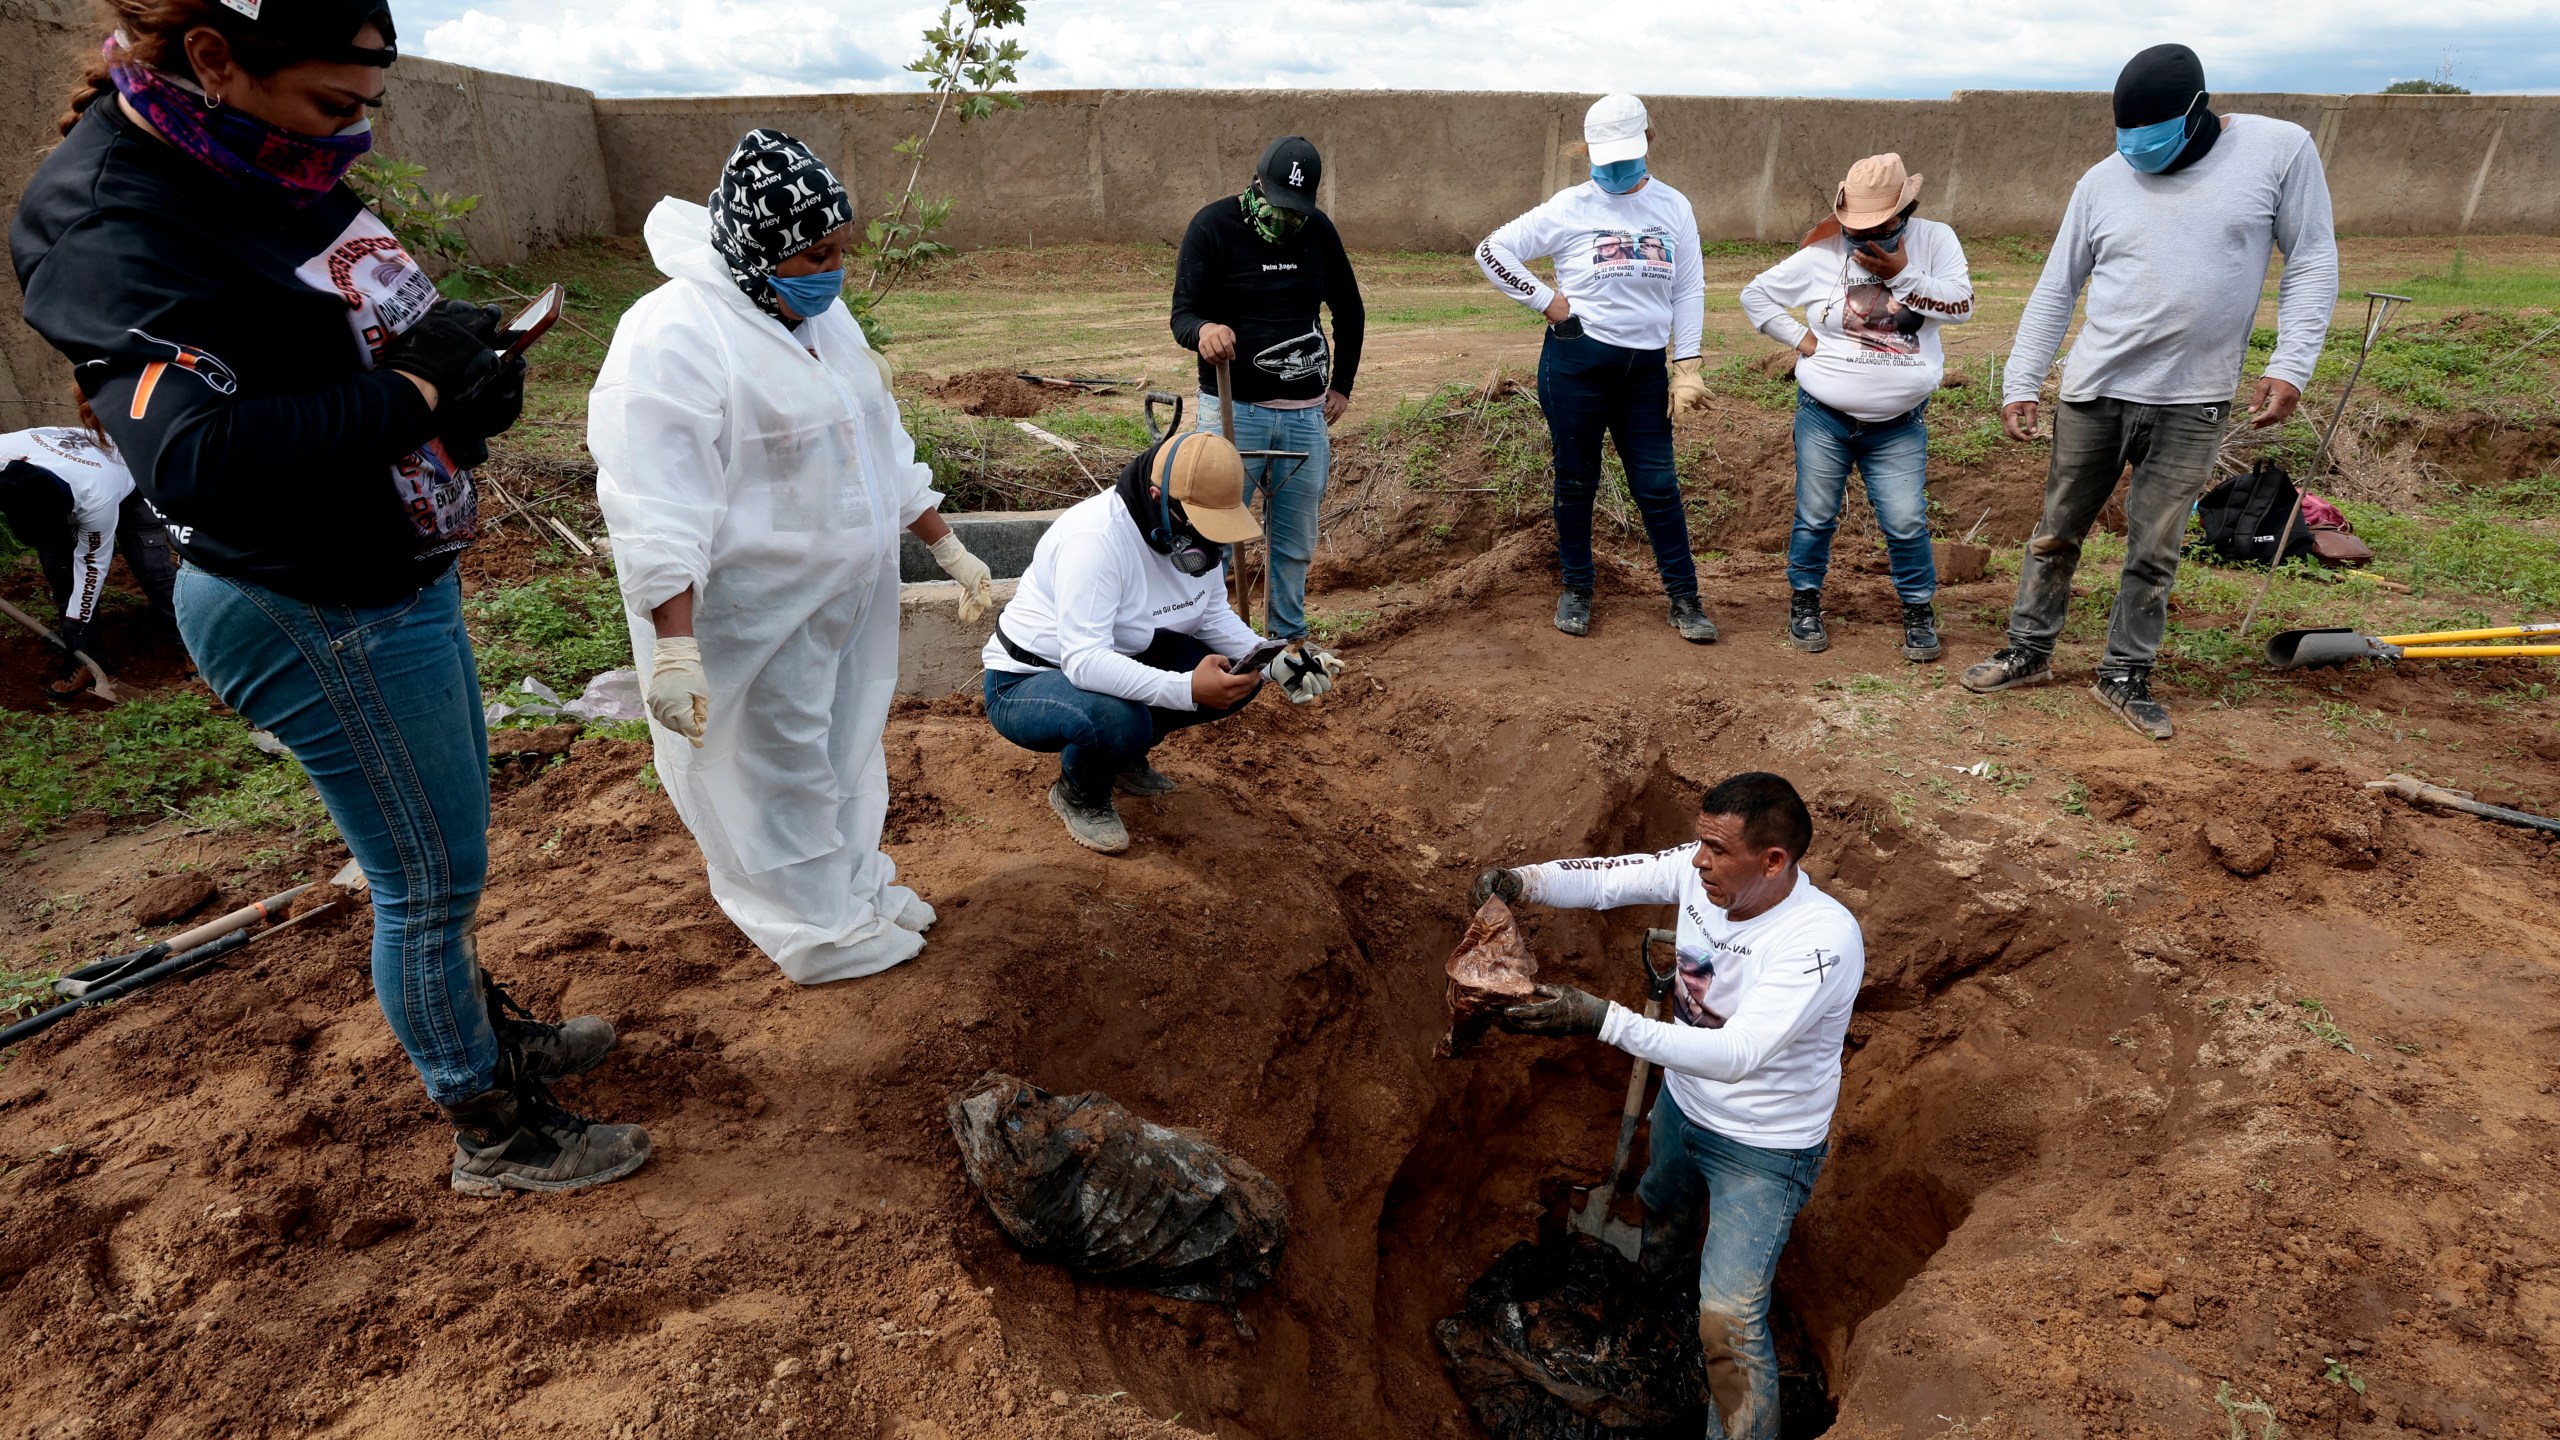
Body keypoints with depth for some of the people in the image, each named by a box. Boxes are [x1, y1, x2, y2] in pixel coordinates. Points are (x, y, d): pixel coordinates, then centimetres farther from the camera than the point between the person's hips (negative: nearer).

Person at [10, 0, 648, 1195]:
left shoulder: (272, 170, 3)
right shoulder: (110, 226, -23)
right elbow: (191, 456, -36)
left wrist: (455, 352, -5)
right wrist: (414, 394, -27)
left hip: (399, 581, 9)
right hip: (320, 618, -9)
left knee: (439, 856, 24)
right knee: (428, 881, 6)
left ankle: (484, 1032, 47)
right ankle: (491, 1136, 26)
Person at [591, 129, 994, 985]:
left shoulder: (822, 317, 8)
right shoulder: (674, 338, -20)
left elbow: (884, 449, 16)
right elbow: (658, 512, -26)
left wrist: (948, 548, 17)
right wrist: (674, 649, -30)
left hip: (851, 601, 9)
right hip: (755, 622, -8)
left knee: (846, 752, 21)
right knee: (777, 777, 7)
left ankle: (855, 884, 40)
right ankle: (821, 934, 24)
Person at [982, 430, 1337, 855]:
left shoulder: (1193, 528, -8)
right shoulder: (1095, 537, -32)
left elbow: (1213, 616, 2)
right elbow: (1085, 662, -38)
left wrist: (1274, 661, -16)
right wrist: (1188, 689, -47)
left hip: (1125, 660, 8)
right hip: (1027, 681, -7)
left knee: (1241, 674, -9)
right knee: (1119, 720, -39)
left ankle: (1126, 752, 12)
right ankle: (1078, 796, -3)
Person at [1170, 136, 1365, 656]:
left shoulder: (1318, 230, 6)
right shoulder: (1213, 225, -7)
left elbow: (1350, 312, 18)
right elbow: (1182, 314, -13)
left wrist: (1342, 385, 13)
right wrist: (1203, 331, -36)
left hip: (1306, 412, 4)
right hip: (1233, 409, -4)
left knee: (1297, 539, 11)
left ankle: (1290, 634, 26)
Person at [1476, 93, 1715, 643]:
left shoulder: (1674, 207, 7)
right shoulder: (1570, 208, -2)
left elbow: (1689, 290, 9)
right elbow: (1492, 251, -1)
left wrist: (1686, 367, 2)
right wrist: (1546, 300, -5)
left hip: (1645, 368, 2)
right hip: (1576, 363, -2)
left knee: (1658, 484, 3)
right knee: (1576, 480, 8)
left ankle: (1684, 598, 13)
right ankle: (1576, 589, 24)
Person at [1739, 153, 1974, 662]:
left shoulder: (1934, 240, -1)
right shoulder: (1822, 255, -4)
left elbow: (1962, 305, -12)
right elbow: (1755, 294, 4)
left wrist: (1901, 273, -18)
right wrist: (1800, 338, -3)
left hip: (1899, 425, 0)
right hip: (1824, 418, 0)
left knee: (1906, 525, -1)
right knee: (1815, 519, 8)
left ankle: (1919, 612, 19)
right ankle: (1804, 603, 27)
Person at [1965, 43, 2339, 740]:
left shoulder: (2280, 150, -3)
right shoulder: (2103, 181, 1)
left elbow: (2311, 263, 0)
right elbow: (2054, 291, 5)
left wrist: (2291, 364, -10)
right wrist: (2020, 384, -1)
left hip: (2192, 404, -1)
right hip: (2092, 394, 2)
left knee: (2154, 552, 4)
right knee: (2057, 533, 9)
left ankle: (2125, 677, 17)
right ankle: (2029, 653, 23)